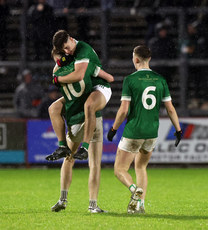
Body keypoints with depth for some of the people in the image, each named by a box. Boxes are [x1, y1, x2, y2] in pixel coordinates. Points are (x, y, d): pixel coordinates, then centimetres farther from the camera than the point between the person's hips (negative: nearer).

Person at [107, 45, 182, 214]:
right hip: (152, 133, 5)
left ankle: (135, 189, -23)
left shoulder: (130, 80, -10)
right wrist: (178, 130, 13)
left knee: (120, 170, 5)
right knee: (141, 167, 23)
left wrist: (113, 129, 1)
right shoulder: (160, 80, 3)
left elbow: (123, 110, -12)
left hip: (133, 132, -5)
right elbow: (170, 108, 4)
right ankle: (140, 203, 13)